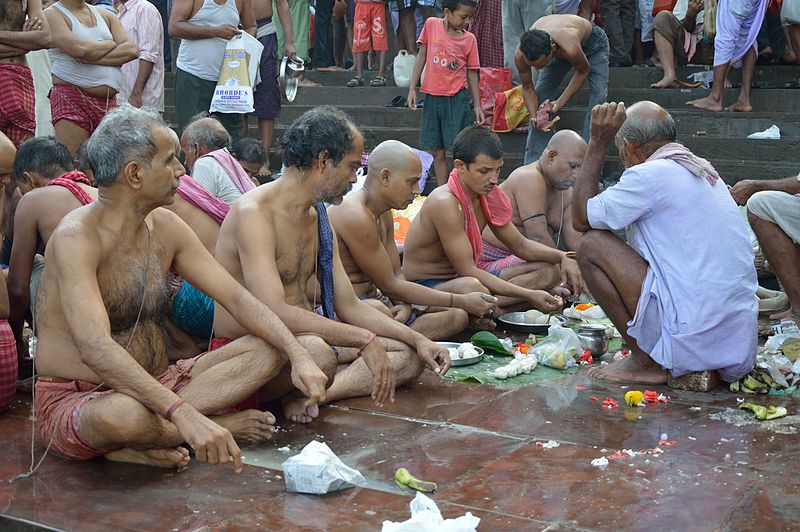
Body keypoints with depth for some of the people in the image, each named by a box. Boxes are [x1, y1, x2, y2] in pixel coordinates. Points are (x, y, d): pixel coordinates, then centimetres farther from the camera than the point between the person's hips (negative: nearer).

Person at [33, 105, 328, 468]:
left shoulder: (165, 227, 4)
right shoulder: (76, 238, -21)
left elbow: (238, 298, 3)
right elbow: (96, 349, -34)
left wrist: (298, 356, -14)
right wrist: (184, 415, -44)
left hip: (154, 385, 8)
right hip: (74, 402, -7)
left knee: (269, 349, -5)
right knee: (125, 414, -43)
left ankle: (153, 438, -17)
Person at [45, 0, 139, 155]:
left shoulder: (105, 15, 18)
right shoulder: (52, 15, 2)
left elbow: (132, 50, 3)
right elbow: (79, 49, -15)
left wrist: (94, 58, -9)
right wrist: (112, 44, 2)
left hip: (109, 102, 5)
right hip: (71, 101, -5)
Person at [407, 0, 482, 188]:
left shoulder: (469, 39, 0)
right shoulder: (431, 24, 1)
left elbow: (472, 73, 6)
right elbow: (422, 56, 6)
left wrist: (477, 105, 4)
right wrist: (412, 89, 1)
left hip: (457, 99, -2)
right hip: (432, 97, 2)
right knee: (438, 152, 8)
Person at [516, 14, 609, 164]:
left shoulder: (570, 48, -47)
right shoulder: (520, 54, -34)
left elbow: (584, 71, -23)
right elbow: (528, 88, -15)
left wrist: (560, 103, -24)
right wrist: (534, 117, -29)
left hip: (593, 42, -3)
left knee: (598, 97, -17)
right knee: (540, 94, -6)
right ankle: (532, 163, -1)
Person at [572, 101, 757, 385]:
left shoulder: (650, 174, -9)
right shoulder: (706, 171, 17)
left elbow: (581, 218, 0)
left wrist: (597, 143, 1)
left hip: (692, 337, -8)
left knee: (590, 245, -1)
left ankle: (647, 361, 1)